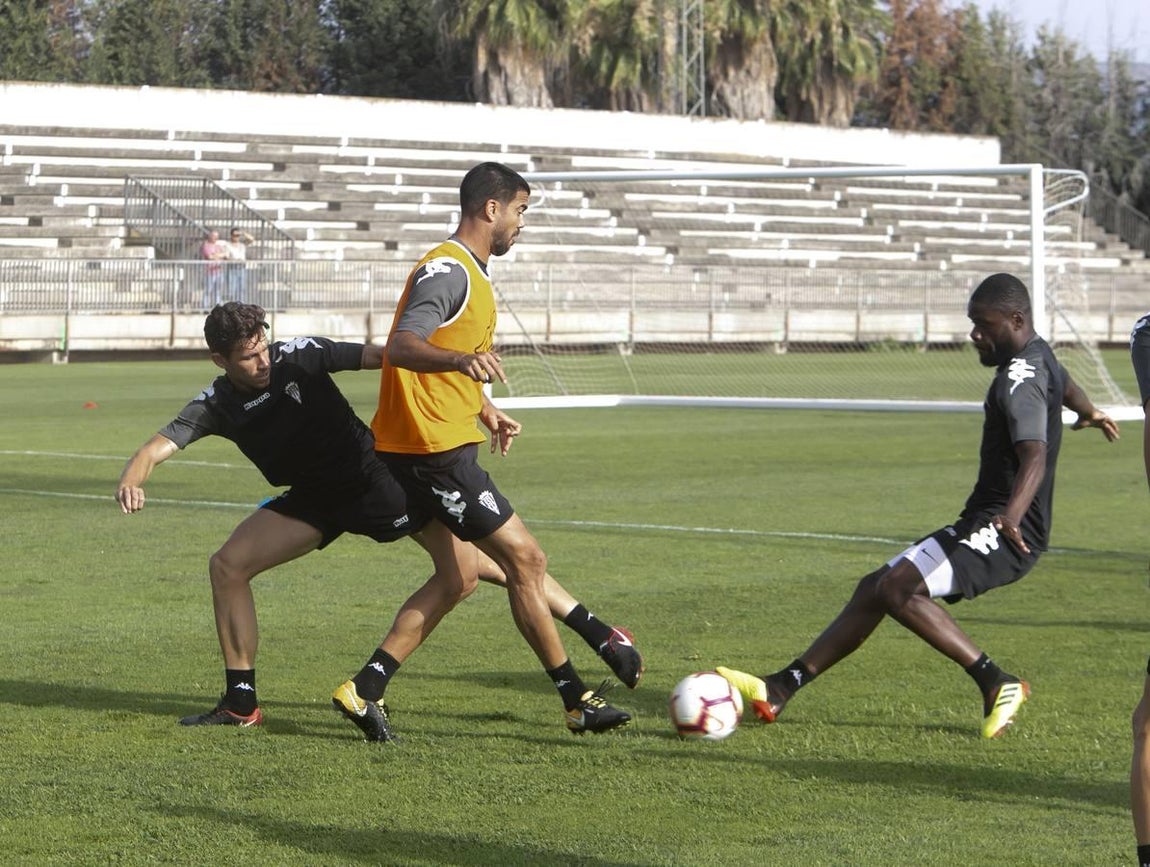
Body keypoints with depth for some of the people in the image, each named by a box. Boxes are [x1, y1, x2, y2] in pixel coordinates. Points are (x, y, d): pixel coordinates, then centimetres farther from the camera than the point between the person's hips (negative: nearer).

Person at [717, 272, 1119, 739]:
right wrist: (1089, 413, 62)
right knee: (875, 587, 7)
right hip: (983, 525, 11)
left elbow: (1035, 456, -34)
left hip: (1005, 535, -11)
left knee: (896, 588, -26)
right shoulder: (1039, 356, 14)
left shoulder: (1020, 379, -19)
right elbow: (1065, 383, 38)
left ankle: (997, 684, -18)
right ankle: (781, 688, 7)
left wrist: (1012, 514, -53)